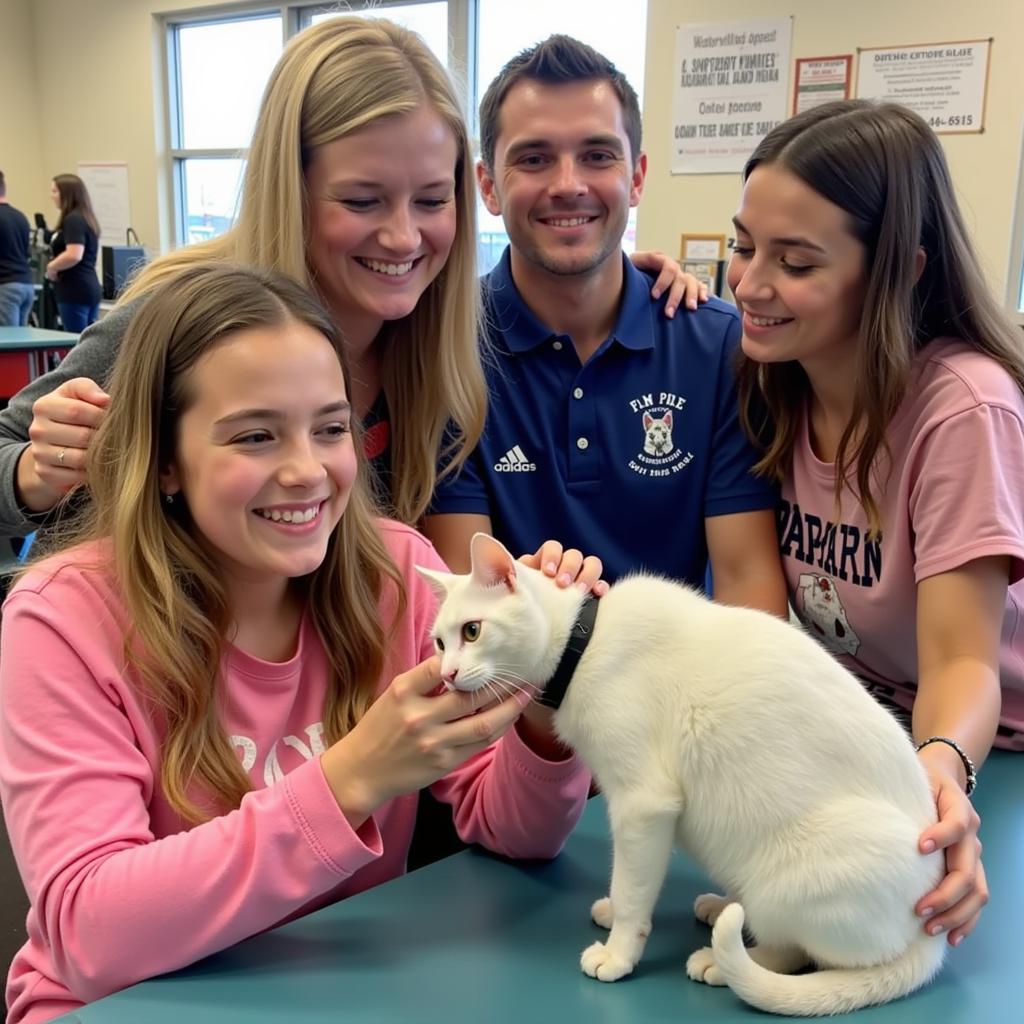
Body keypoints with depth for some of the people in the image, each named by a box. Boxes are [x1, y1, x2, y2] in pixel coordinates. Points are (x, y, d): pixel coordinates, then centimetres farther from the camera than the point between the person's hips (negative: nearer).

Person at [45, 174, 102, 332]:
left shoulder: (73, 220, -12)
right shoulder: (86, 218, 17)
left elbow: (74, 256, -25)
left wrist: (51, 267, -8)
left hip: (75, 291, -10)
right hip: (89, 289, 10)